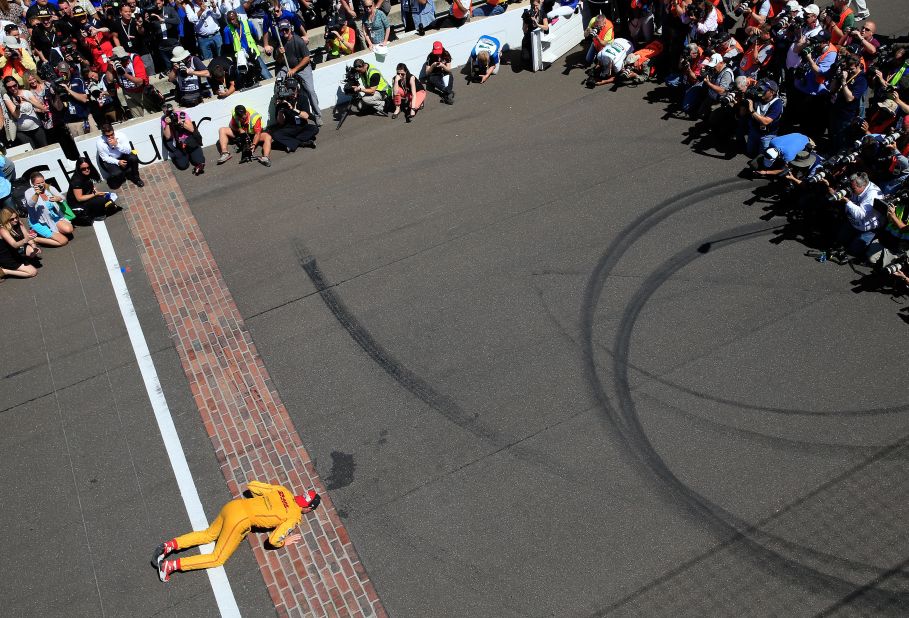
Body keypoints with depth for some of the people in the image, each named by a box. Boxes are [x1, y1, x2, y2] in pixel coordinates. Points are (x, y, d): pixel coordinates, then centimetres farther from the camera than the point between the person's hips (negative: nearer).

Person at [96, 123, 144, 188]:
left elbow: (129, 150, -19)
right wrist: (118, 162, -30)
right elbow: (105, 158, -15)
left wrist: (117, 144, -34)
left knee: (134, 158, -28)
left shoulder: (120, 136, -19)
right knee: (117, 173, -31)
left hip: (122, 156, 3)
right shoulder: (100, 142, -22)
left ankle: (135, 178, -4)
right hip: (109, 160, -3)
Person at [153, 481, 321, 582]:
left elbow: (252, 485, 16)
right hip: (240, 521, -7)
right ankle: (170, 565, 0)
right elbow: (273, 540, -9)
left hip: (233, 505, 7)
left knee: (209, 535, 28)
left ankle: (169, 545, 13)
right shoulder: (294, 517, -5)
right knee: (217, 559, 9)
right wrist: (285, 542, 10)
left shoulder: (282, 490, 12)